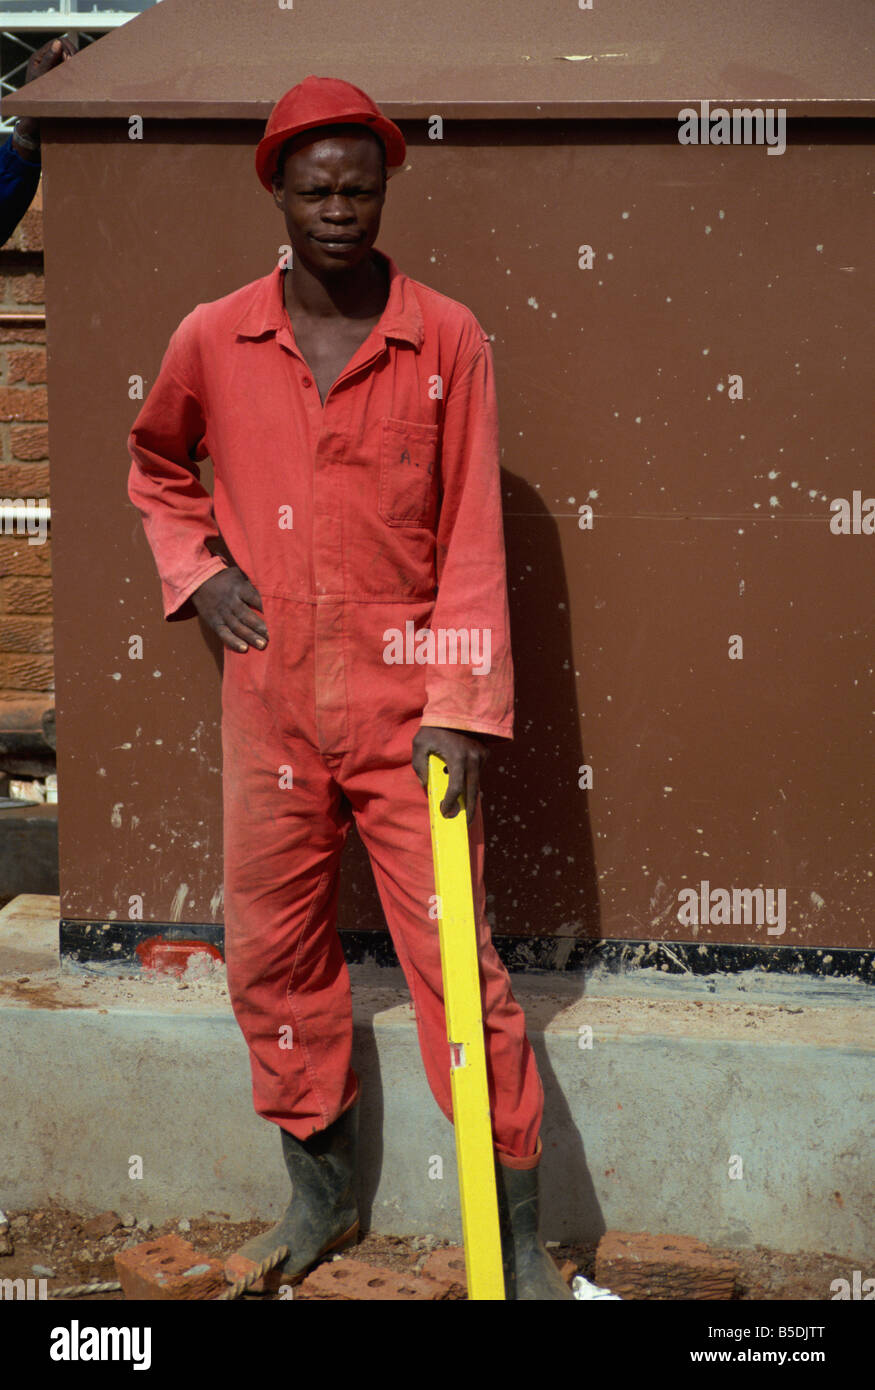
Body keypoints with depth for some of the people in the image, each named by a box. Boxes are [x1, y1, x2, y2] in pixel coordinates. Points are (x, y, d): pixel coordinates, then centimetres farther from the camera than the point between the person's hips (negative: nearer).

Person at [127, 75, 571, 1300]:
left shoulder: (448, 340, -4)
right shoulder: (213, 340, 3)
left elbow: (472, 539, -6)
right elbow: (156, 466, 23)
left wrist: (461, 709, -12)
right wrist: (197, 572, 6)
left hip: (401, 704, -3)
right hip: (268, 705, 3)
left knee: (458, 960, -2)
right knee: (272, 956, 11)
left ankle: (517, 1232, 10)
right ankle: (323, 1195, 30)